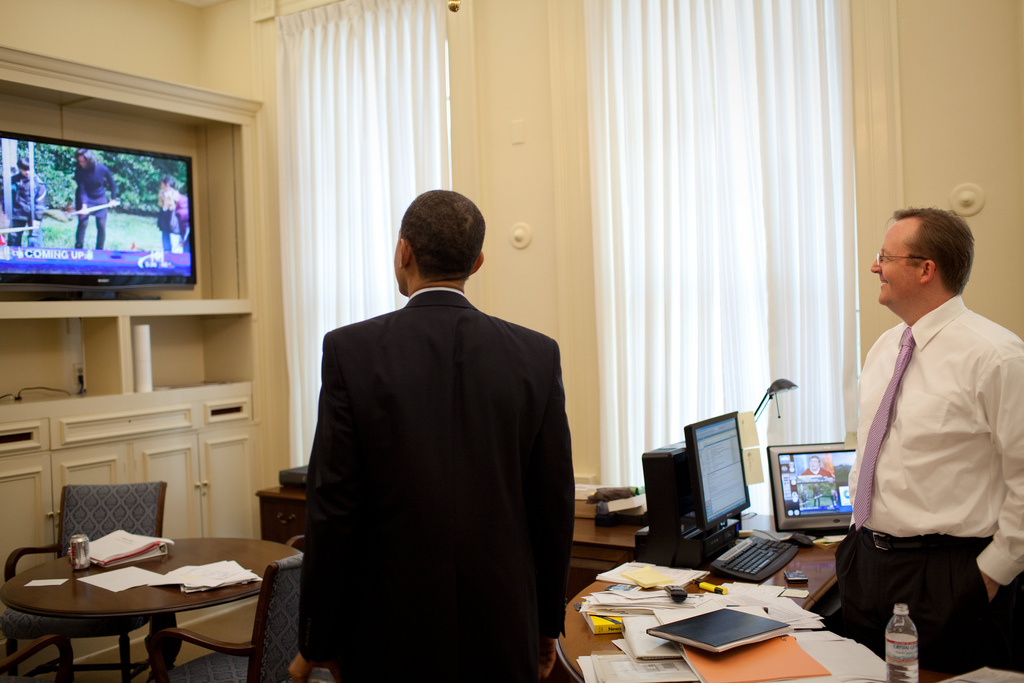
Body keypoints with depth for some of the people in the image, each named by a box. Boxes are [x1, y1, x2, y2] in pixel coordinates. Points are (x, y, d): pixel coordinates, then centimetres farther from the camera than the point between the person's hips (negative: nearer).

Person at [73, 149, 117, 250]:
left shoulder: (102, 169, -17)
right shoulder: (79, 170, -18)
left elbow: (112, 183, 1)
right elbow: (81, 189, -21)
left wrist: (113, 198, 3)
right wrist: (84, 205, -34)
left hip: (100, 199, 1)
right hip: (85, 199, -1)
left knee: (102, 226, -1)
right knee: (83, 223, -12)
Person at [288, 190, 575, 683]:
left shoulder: (351, 352, -11)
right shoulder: (537, 355, -4)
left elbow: (332, 511, -10)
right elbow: (554, 504, 0)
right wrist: (546, 624, 13)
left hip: (392, 632, -2)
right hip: (504, 634, 2)